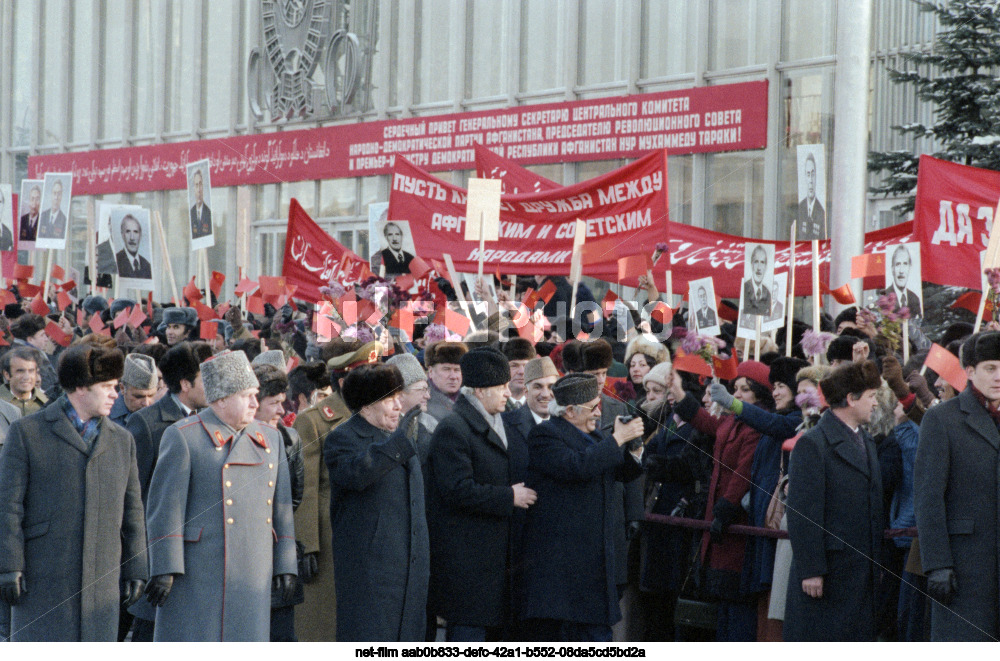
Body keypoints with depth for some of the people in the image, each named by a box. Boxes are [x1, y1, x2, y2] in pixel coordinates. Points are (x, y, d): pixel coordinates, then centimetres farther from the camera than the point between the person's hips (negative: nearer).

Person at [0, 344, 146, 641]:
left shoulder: (122, 441, 16)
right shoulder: (27, 433, 2)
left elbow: (132, 512, 19)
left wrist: (135, 572, 15)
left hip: (101, 583, 4)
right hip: (43, 583, -4)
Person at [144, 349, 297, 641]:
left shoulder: (270, 439, 12)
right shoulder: (183, 437, -6)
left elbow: (281, 507, 16)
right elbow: (166, 507, -10)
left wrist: (285, 564, 12)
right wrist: (164, 569, -14)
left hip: (252, 579, 6)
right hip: (197, 573, -5)